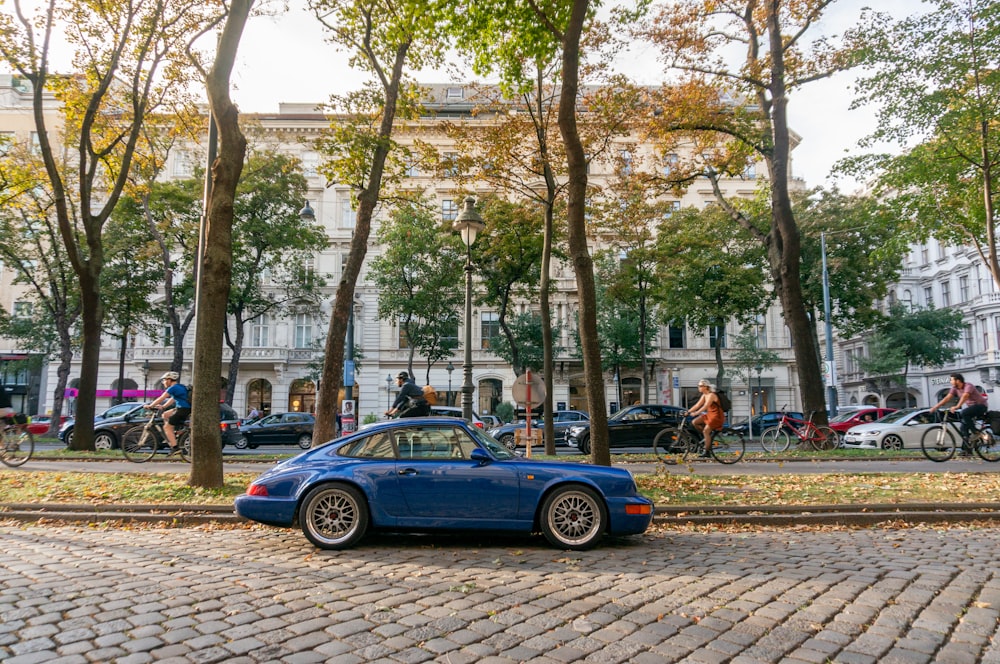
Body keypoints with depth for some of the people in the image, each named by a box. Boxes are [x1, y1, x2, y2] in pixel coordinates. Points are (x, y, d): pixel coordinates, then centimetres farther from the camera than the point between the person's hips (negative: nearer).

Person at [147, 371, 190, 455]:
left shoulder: (173, 388, -10)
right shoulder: (179, 387, 20)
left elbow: (160, 399, -9)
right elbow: (172, 399, 28)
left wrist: (150, 406, 0)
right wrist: (163, 406, 20)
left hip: (183, 410, -9)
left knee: (167, 427, -3)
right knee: (165, 415, 20)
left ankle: (175, 447, -8)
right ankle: (173, 436, 17)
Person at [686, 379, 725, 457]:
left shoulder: (711, 395, -19)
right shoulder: (704, 395, 8)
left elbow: (705, 407, -29)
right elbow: (697, 405, 6)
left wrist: (695, 413, -38)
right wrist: (688, 412, -3)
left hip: (717, 416, -9)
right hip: (709, 414, 9)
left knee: (706, 431, -16)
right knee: (695, 422, -4)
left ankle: (707, 451, -9)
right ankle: (709, 435, 8)